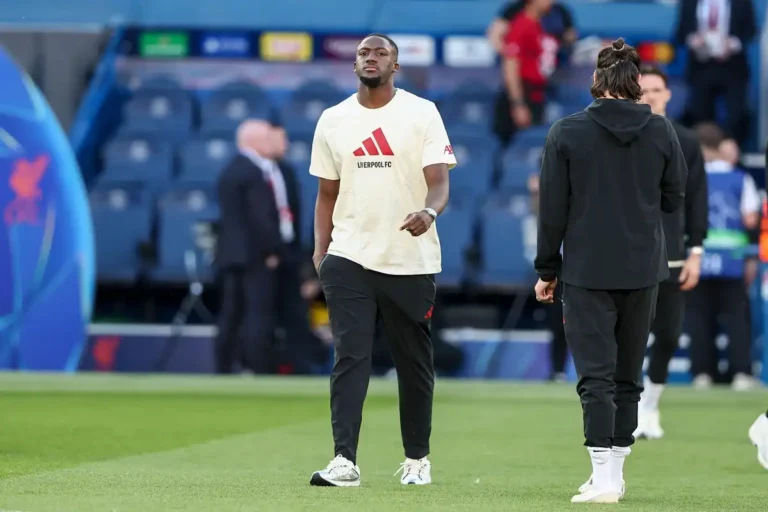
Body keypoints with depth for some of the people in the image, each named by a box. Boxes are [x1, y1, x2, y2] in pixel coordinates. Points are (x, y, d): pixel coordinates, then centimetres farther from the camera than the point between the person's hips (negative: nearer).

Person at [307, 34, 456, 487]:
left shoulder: (422, 114, -1)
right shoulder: (333, 120, 9)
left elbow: (440, 181, -8)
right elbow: (328, 192, 15)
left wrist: (429, 211, -30)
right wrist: (320, 249, 2)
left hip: (411, 261, -2)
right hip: (349, 259, 2)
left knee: (415, 363, 7)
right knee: (350, 358, -8)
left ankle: (417, 459, 20)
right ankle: (345, 461, -12)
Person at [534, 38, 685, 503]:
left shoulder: (567, 133, -7)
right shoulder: (662, 132, -2)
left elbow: (553, 209, -4)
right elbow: (674, 199, 6)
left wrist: (547, 270, 5)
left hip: (587, 273, -2)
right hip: (643, 272, 2)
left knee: (596, 374, -3)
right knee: (628, 374, 14)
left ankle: (604, 477, -12)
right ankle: (616, 471, 18)